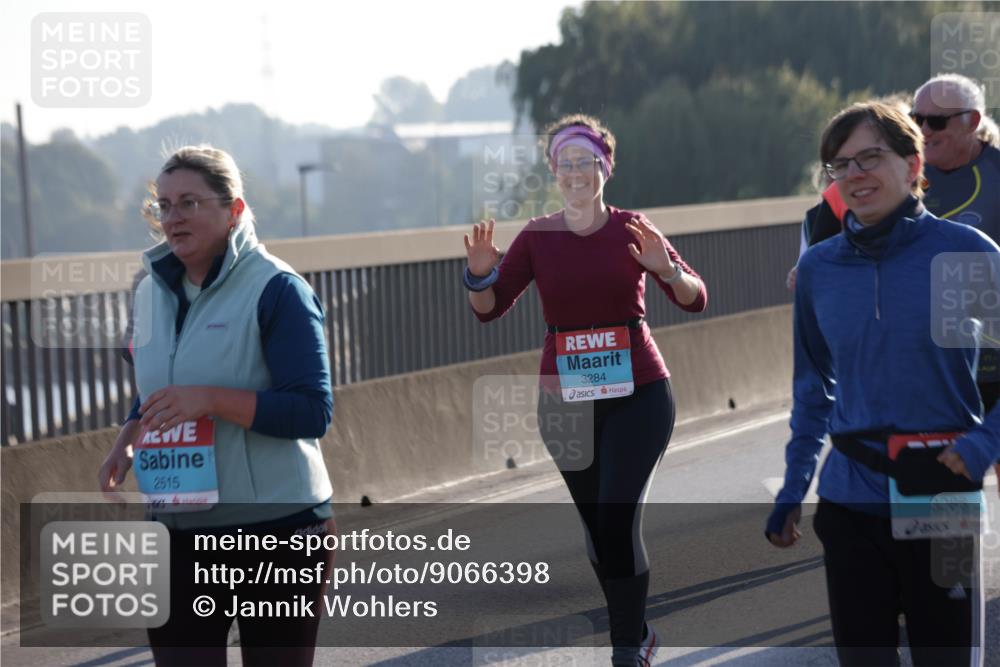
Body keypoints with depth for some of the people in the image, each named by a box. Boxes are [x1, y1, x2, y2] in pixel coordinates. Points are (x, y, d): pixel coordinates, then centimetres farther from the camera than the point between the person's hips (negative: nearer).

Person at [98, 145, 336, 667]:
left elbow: (314, 411, -18)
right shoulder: (152, 292, 8)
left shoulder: (276, 290, -13)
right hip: (179, 534, 5)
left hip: (280, 530, -5)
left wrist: (211, 399, -27)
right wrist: (127, 442, 0)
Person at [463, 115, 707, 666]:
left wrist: (665, 268, -25)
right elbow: (489, 309, -4)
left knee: (618, 520, -14)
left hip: (638, 394, -2)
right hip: (566, 398, 3)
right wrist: (480, 274, -24)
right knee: (596, 525, 10)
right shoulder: (537, 236, 1)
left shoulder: (632, 229, -3)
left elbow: (694, 299, -5)